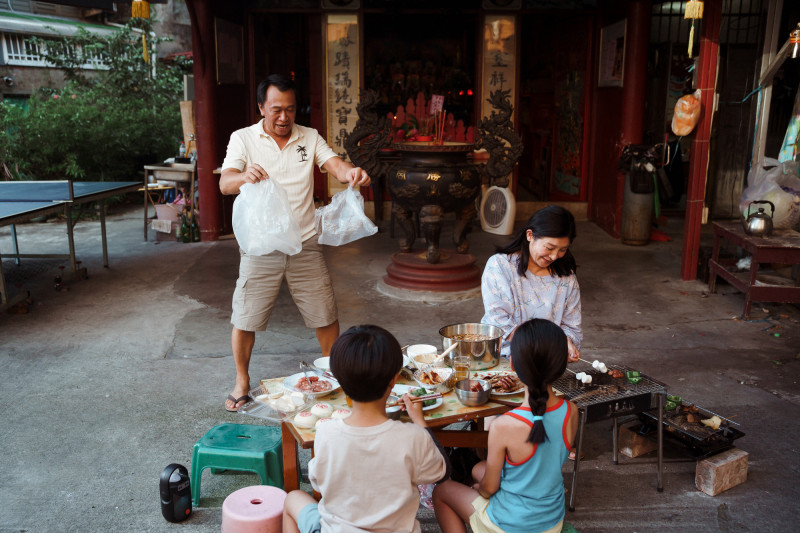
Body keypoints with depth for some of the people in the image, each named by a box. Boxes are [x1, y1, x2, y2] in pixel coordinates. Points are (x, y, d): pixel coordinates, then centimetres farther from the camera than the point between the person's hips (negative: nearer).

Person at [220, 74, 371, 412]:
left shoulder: (310, 138, 6)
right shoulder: (243, 138, -1)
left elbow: (334, 165, -8)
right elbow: (225, 183, -15)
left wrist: (351, 172, -33)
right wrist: (244, 176, -39)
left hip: (305, 245, 2)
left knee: (326, 316, 8)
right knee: (244, 320, 5)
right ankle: (242, 383, 27)